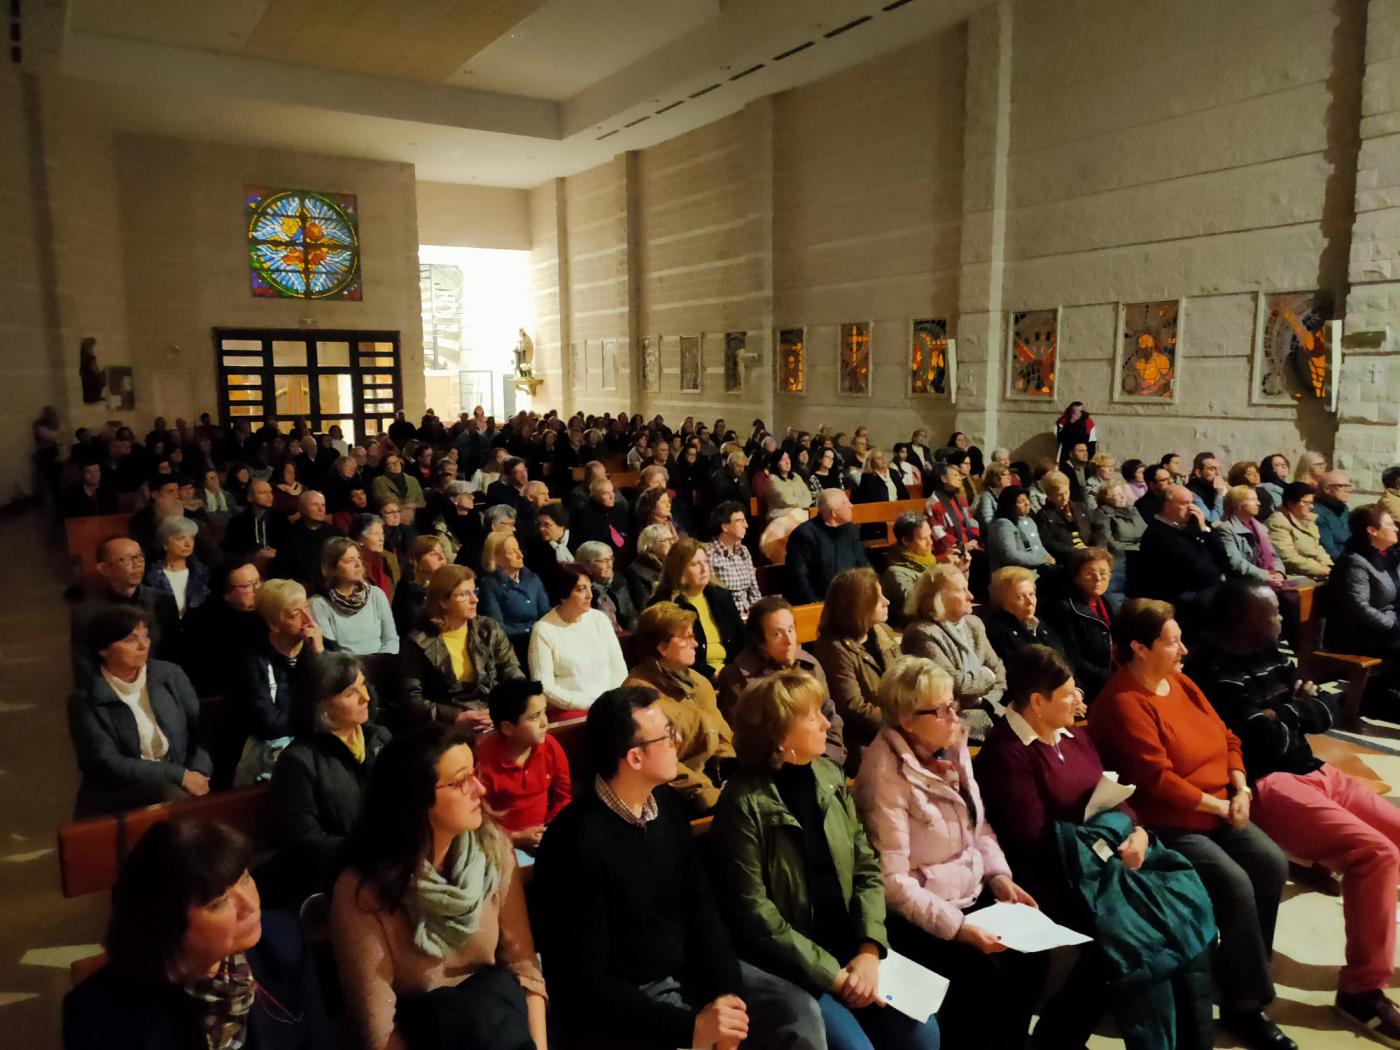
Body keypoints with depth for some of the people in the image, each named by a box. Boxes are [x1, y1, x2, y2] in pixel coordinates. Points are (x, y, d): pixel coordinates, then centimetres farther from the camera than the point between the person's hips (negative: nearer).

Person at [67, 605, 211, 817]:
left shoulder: (171, 675, 6)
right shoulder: (85, 701, -3)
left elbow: (201, 731, 5)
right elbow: (107, 763, -10)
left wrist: (197, 773, -15)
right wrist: (180, 776, -18)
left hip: (175, 787, 3)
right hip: (115, 799, -3)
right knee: (165, 791, -34)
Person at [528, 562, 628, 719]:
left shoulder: (599, 619, 9)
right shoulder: (543, 629, -5)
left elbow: (618, 667, 9)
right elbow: (545, 687, -9)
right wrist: (590, 704, -15)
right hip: (568, 710, -4)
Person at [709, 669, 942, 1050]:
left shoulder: (830, 776, 3)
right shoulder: (744, 802, -15)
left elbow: (867, 869, 5)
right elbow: (754, 914, -15)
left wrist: (869, 949, -9)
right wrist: (832, 974, -15)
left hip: (848, 945, 5)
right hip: (790, 964, -5)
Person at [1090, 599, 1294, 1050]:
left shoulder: (1180, 683, 8)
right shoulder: (1122, 704, -19)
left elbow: (1226, 738, 14)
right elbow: (1157, 781, -23)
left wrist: (1240, 791, -2)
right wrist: (1219, 806, -15)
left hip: (1217, 812, 9)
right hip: (1165, 826, -8)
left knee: (1272, 863, -9)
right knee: (1235, 884, -22)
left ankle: (1240, 974, 7)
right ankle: (1245, 1003, -5)